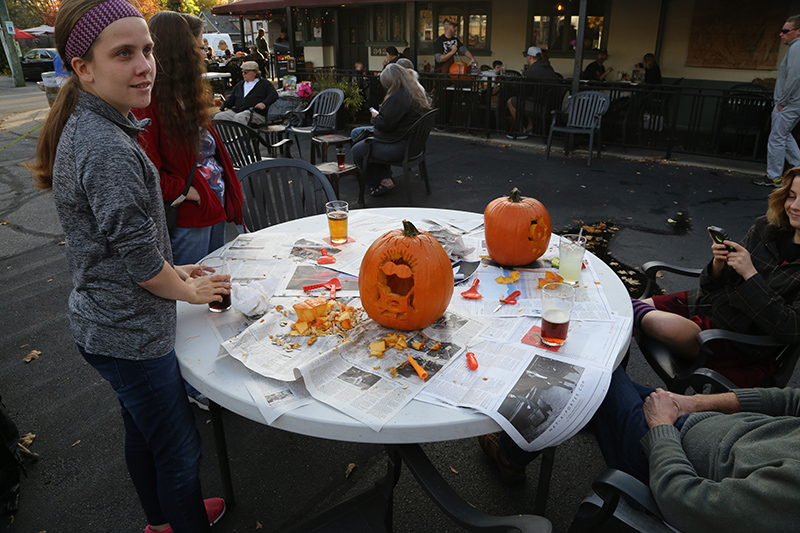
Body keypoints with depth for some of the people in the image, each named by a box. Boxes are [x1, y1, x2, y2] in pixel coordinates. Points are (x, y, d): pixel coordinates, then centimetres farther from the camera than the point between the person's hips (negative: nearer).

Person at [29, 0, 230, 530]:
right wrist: (190, 290, -7)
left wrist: (171, 270, 11)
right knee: (180, 449, 8)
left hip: (103, 321, 10)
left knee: (142, 429, 27)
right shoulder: (107, 148, -26)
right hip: (129, 333, -10)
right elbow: (137, 255, -24)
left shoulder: (85, 127, 6)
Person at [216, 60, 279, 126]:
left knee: (239, 117, -38)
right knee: (219, 116, -18)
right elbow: (231, 99, 29)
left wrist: (264, 104, -20)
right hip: (236, 110, 6)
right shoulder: (239, 85, 30)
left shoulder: (264, 83, 12)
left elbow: (274, 95, -2)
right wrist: (223, 104, 7)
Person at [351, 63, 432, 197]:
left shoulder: (398, 97, -24)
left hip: (399, 148, -11)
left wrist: (375, 116, -1)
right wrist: (380, 114, 14)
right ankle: (385, 178, 21)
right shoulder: (418, 92, 8)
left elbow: (384, 124, -22)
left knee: (358, 150, 2)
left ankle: (376, 186, 15)